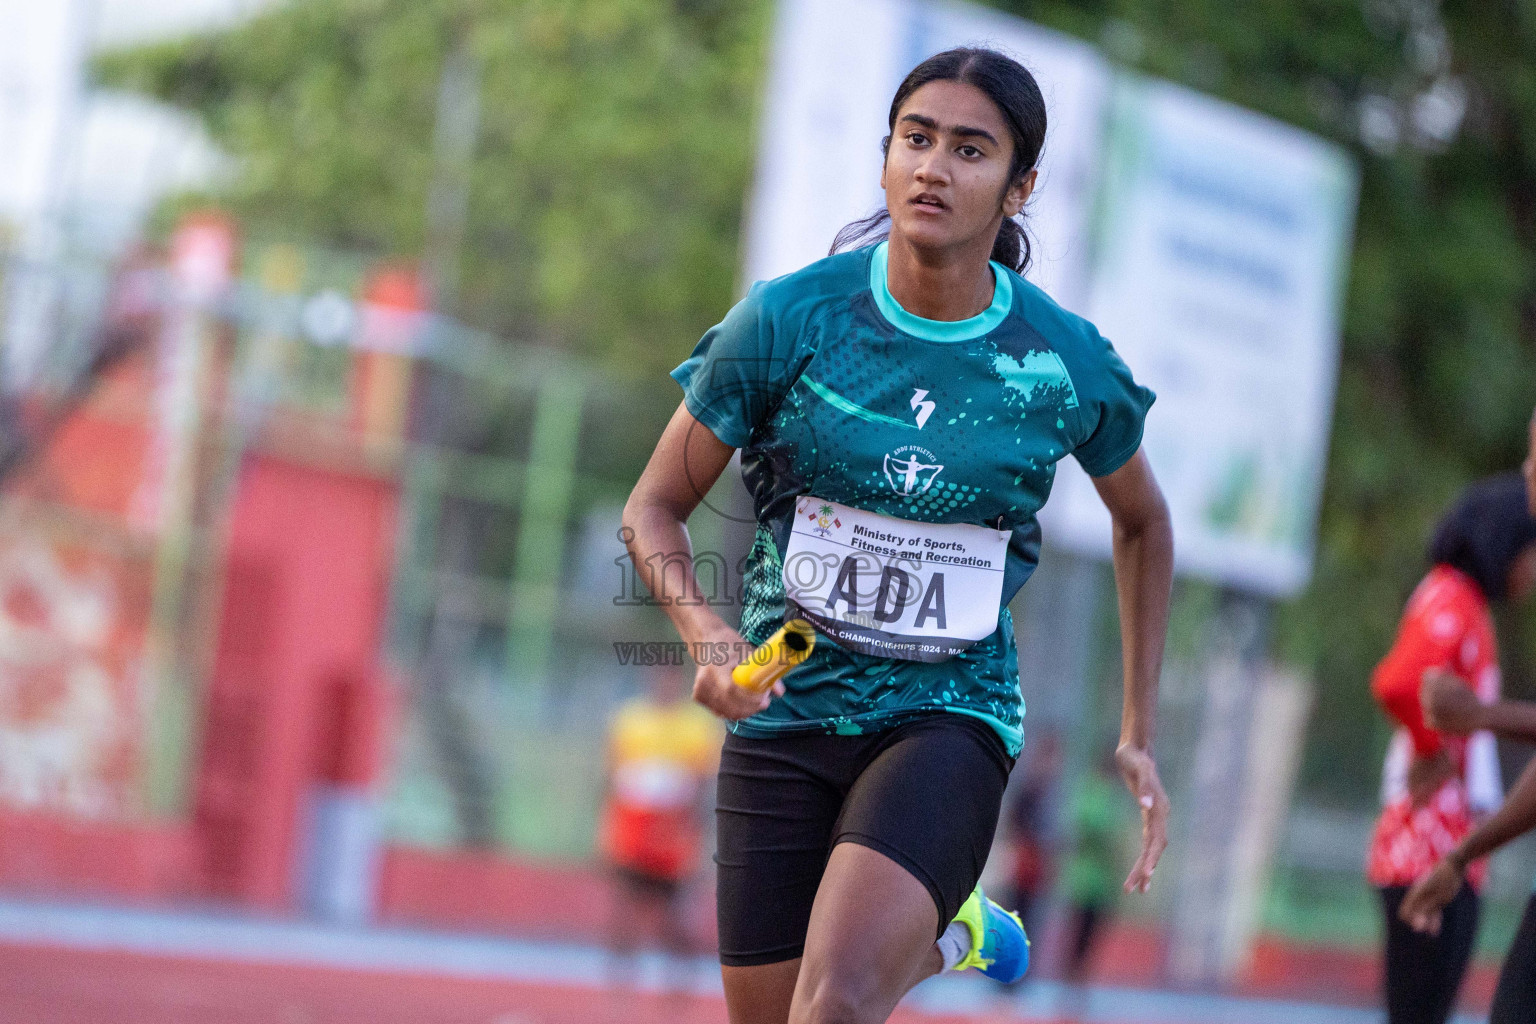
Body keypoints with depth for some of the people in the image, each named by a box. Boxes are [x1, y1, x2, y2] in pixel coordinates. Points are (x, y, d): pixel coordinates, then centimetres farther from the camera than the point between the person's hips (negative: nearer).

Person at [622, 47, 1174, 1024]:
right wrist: (707, 632, -20)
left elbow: (1142, 521, 14)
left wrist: (1140, 735, 12)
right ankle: (949, 934, 36)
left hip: (951, 716, -2)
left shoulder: (1069, 364, -6)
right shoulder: (787, 319, -9)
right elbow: (654, 510, 0)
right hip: (785, 714, 2)